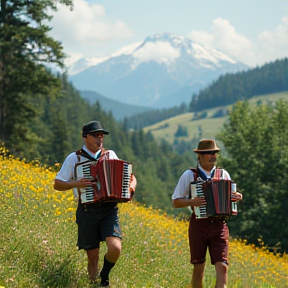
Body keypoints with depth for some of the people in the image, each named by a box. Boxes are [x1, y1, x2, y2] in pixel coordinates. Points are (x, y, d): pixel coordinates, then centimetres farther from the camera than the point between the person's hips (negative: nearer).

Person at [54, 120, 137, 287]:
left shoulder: (110, 155, 11)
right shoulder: (74, 158, 4)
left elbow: (129, 175, 20)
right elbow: (57, 184, 5)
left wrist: (132, 184, -3)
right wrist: (75, 184, -14)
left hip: (109, 211, 1)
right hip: (87, 210, -1)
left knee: (115, 248, -18)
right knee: (93, 256, 0)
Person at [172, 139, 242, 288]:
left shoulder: (223, 174, 11)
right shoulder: (189, 175, 3)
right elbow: (176, 202, 3)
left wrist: (237, 197, -1)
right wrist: (191, 202, -16)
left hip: (219, 225, 2)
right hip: (199, 224, -2)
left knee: (222, 266, -12)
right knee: (198, 268, 5)